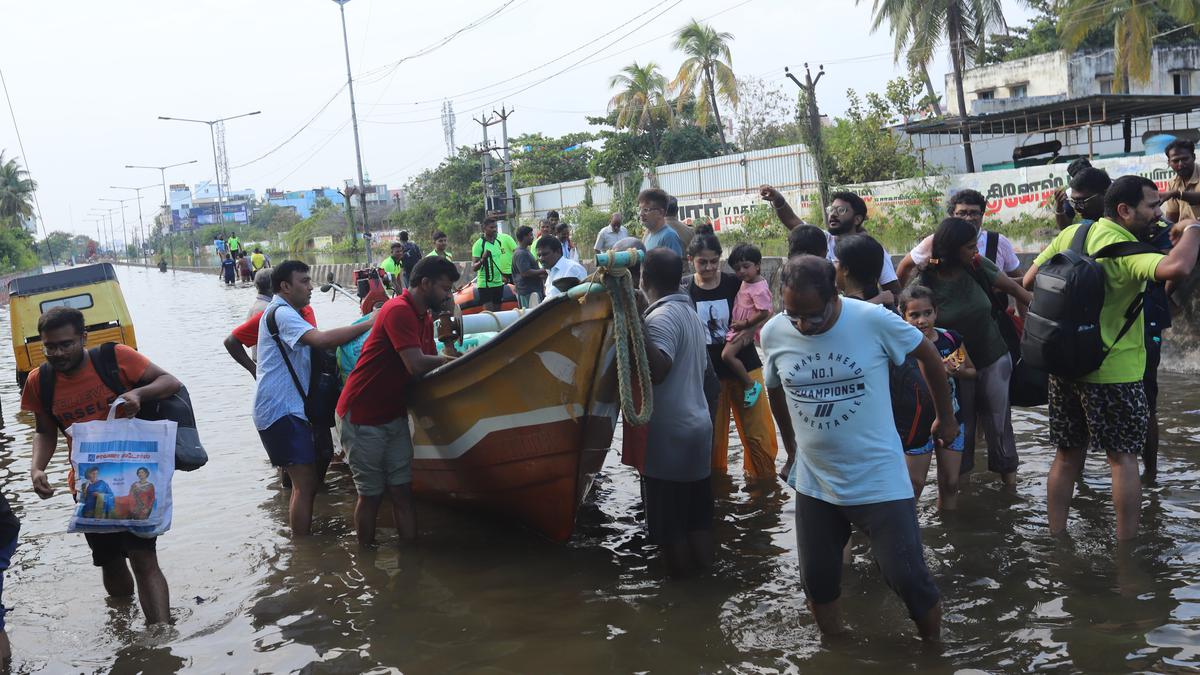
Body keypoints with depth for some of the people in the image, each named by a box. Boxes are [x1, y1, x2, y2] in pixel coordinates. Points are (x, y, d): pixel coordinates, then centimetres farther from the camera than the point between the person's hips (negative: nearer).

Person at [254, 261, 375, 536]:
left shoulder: (284, 313, 22)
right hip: (281, 410, -11)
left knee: (307, 482, 14)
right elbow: (320, 340, -28)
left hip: (288, 409, 11)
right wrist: (369, 323, -26)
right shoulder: (281, 313, -13)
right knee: (306, 484, -12)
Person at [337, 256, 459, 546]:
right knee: (371, 494, 3)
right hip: (361, 417, -8)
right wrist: (452, 360, -14)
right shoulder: (399, 310, -20)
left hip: (394, 416, 8)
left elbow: (430, 364, 12)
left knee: (402, 490, 5)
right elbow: (416, 366, -28)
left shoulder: (424, 317, 11)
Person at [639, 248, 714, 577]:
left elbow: (658, 371, -32)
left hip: (670, 434, -9)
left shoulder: (660, 317, -18)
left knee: (669, 524, 1)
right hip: (697, 424, 9)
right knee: (697, 516, 16)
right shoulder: (690, 312, 11)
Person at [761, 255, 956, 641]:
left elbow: (928, 356, 1)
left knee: (908, 578, -2)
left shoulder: (873, 320, -17)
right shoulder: (773, 333, -7)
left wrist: (946, 417, 10)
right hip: (813, 484, 3)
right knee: (817, 584, 12)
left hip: (881, 481, -3)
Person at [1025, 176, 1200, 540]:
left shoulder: (1070, 234, 2)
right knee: (1123, 458, 6)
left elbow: (1030, 281, 7)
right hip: (1114, 370, -6)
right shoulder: (1127, 251, -19)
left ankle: (1056, 538, 22)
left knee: (1067, 456, 16)